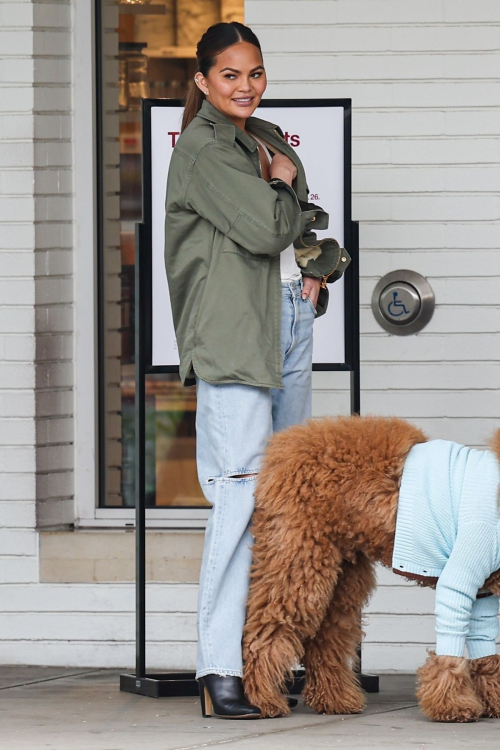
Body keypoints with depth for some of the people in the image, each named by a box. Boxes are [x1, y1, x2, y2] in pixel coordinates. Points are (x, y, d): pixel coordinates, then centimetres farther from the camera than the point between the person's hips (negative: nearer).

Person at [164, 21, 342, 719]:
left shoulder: (269, 140, 19)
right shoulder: (201, 147, -7)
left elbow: (310, 229, 26)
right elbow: (263, 228, -17)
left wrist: (319, 270, 6)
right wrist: (287, 187, 2)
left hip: (293, 320, 9)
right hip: (233, 331, -9)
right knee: (243, 492, -15)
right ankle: (219, 670, -18)